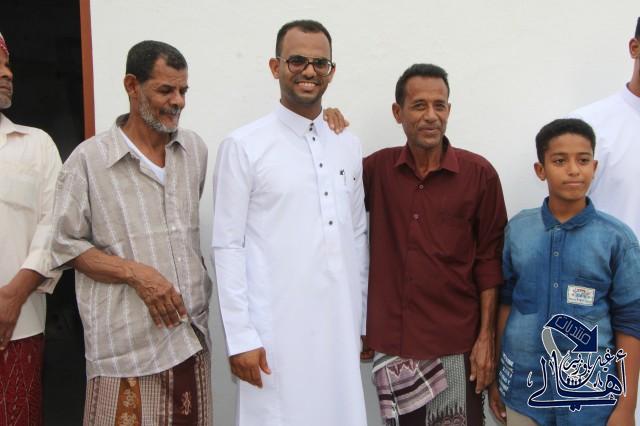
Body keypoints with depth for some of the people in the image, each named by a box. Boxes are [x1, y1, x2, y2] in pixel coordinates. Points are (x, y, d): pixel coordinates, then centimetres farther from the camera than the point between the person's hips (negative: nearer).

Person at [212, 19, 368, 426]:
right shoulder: (243, 146, -7)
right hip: (276, 330, -4)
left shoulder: (349, 146, 8)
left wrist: (363, 321, 12)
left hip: (340, 327, 5)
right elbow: (227, 247, -7)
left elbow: (358, 237, 12)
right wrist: (240, 337, -10)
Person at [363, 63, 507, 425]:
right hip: (392, 343, 2)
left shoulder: (479, 173, -4)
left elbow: (489, 260, -3)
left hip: (457, 344, -2)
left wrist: (487, 337, -6)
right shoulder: (377, 169, 1)